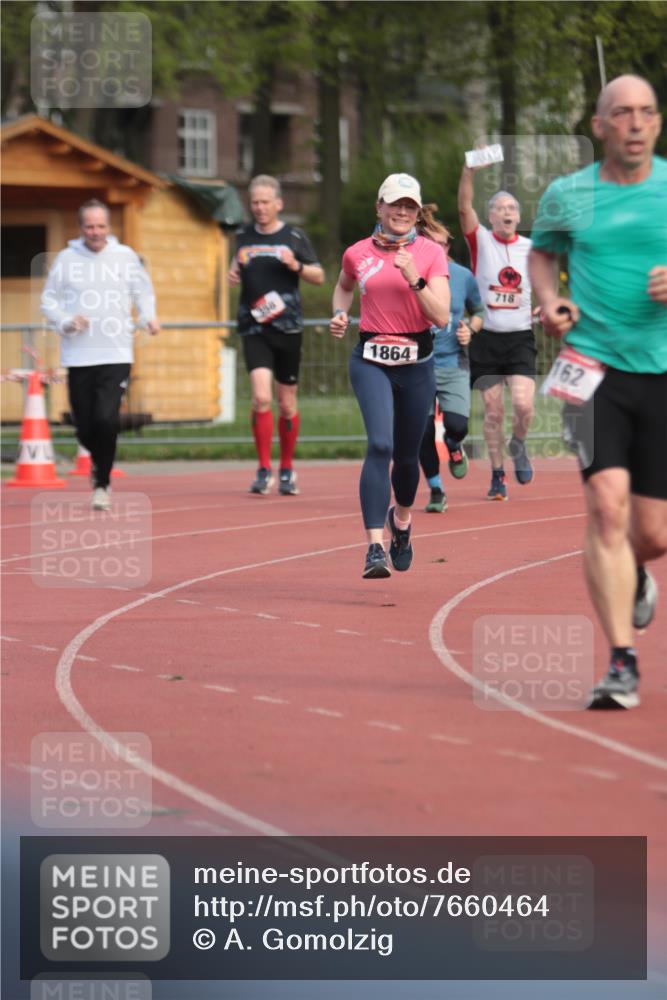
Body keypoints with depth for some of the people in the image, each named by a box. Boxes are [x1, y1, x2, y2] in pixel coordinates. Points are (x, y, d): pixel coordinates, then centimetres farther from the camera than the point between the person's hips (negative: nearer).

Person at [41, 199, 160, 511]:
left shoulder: (125, 257, 5)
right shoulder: (66, 259, 4)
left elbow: (143, 291, 16)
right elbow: (49, 301, 8)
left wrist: (148, 316, -3)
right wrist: (66, 322, -11)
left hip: (116, 356, -1)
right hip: (78, 357, 1)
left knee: (106, 418, -18)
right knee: (85, 427, 3)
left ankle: (102, 484, -3)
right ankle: (100, 463, 37)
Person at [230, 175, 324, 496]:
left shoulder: (294, 237, 1)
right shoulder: (243, 236, 7)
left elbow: (319, 276, 6)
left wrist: (297, 266, -13)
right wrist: (233, 273, 2)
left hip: (288, 328, 0)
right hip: (254, 328, 0)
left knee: (287, 404, 8)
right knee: (261, 397, -16)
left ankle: (287, 470, 24)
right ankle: (264, 470, -9)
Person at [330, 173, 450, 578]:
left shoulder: (431, 253, -2)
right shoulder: (358, 253, 3)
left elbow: (441, 317, -10)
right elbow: (344, 286, 26)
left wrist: (414, 279, -21)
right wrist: (340, 313, 7)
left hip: (416, 362, 1)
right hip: (371, 360, -1)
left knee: (407, 454, 12)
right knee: (380, 444, -21)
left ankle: (402, 519, 45)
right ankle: (375, 547, -25)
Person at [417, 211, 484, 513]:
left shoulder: (463, 276, 1)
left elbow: (479, 311, 16)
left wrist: (471, 329, -4)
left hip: (453, 364, 1)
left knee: (457, 424, -16)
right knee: (424, 431, -2)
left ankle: (454, 448, 22)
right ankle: (436, 491, 17)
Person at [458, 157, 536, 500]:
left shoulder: (531, 249, 5)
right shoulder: (481, 241, 0)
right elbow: (464, 206, -15)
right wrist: (471, 169, -28)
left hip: (520, 339, 1)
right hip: (486, 339, -1)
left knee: (523, 404, -15)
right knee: (493, 411, 1)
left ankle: (518, 446, 16)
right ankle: (497, 475, 13)